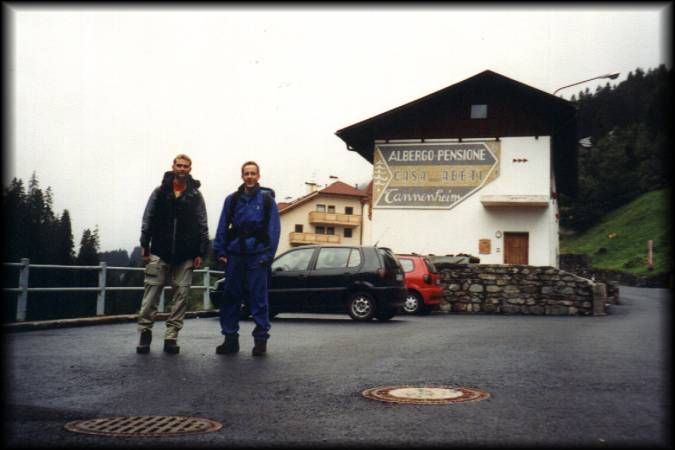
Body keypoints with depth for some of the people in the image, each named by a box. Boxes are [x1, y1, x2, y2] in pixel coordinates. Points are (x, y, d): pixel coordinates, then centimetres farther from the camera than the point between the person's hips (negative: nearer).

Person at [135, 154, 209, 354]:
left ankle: (171, 336, 5)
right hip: (160, 252, -1)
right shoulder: (159, 192, 8)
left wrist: (200, 252, 1)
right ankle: (145, 331, 8)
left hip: (185, 255, 1)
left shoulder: (196, 195, 9)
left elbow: (202, 225, 7)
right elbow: (147, 219, 5)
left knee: (181, 295, 0)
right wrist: (145, 245, -3)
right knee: (152, 292, -2)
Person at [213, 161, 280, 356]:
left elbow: (274, 229, -2)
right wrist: (221, 252, -1)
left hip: (257, 257, -3)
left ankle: (261, 339, 4)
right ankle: (230, 338, 13)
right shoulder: (232, 200, 10)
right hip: (235, 256, 3)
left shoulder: (267, 199, 3)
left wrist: (268, 255, -9)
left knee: (259, 298, -3)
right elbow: (223, 227, 8)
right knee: (230, 298, 5)